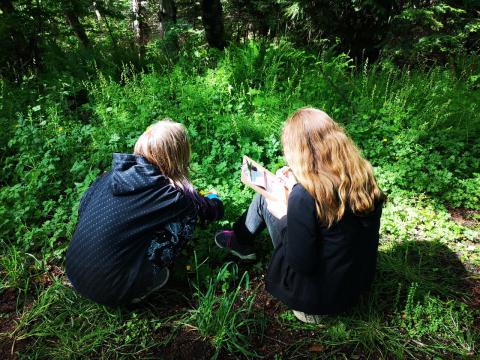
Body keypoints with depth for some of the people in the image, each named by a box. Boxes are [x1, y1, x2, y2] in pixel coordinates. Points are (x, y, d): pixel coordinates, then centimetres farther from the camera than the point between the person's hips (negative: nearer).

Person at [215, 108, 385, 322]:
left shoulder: (304, 196, -32)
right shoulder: (363, 176, -11)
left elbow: (301, 264, -24)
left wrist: (283, 217, -11)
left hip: (319, 295, -6)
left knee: (265, 198, 4)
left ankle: (240, 242, 33)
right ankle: (241, 240, 40)